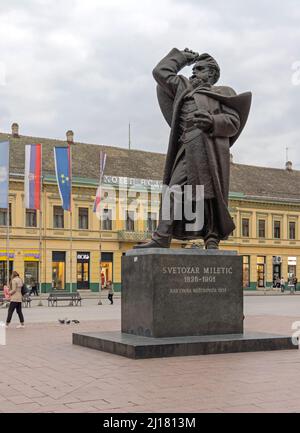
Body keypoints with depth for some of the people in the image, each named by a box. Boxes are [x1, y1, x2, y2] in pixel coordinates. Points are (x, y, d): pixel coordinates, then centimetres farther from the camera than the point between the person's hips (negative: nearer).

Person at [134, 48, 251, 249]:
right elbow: (161, 72, 39)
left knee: (212, 192, -10)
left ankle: (212, 239, -12)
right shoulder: (184, 87, 33)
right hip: (188, 148, 4)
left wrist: (213, 121, -12)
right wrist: (182, 57, 42)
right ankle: (162, 237, -17)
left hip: (211, 145, -3)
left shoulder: (222, 92, 20)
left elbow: (233, 122, 7)